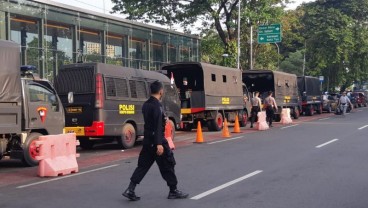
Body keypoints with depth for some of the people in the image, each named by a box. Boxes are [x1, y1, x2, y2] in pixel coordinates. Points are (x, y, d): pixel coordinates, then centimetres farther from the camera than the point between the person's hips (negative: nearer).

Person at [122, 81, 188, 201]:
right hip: (157, 141, -8)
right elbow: (157, 126, -24)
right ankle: (173, 191, 15)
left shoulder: (146, 105, 11)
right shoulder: (157, 105, -17)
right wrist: (159, 144, -28)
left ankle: (130, 190, 2)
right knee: (168, 165, 5)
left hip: (147, 140, 8)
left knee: (143, 165, 10)